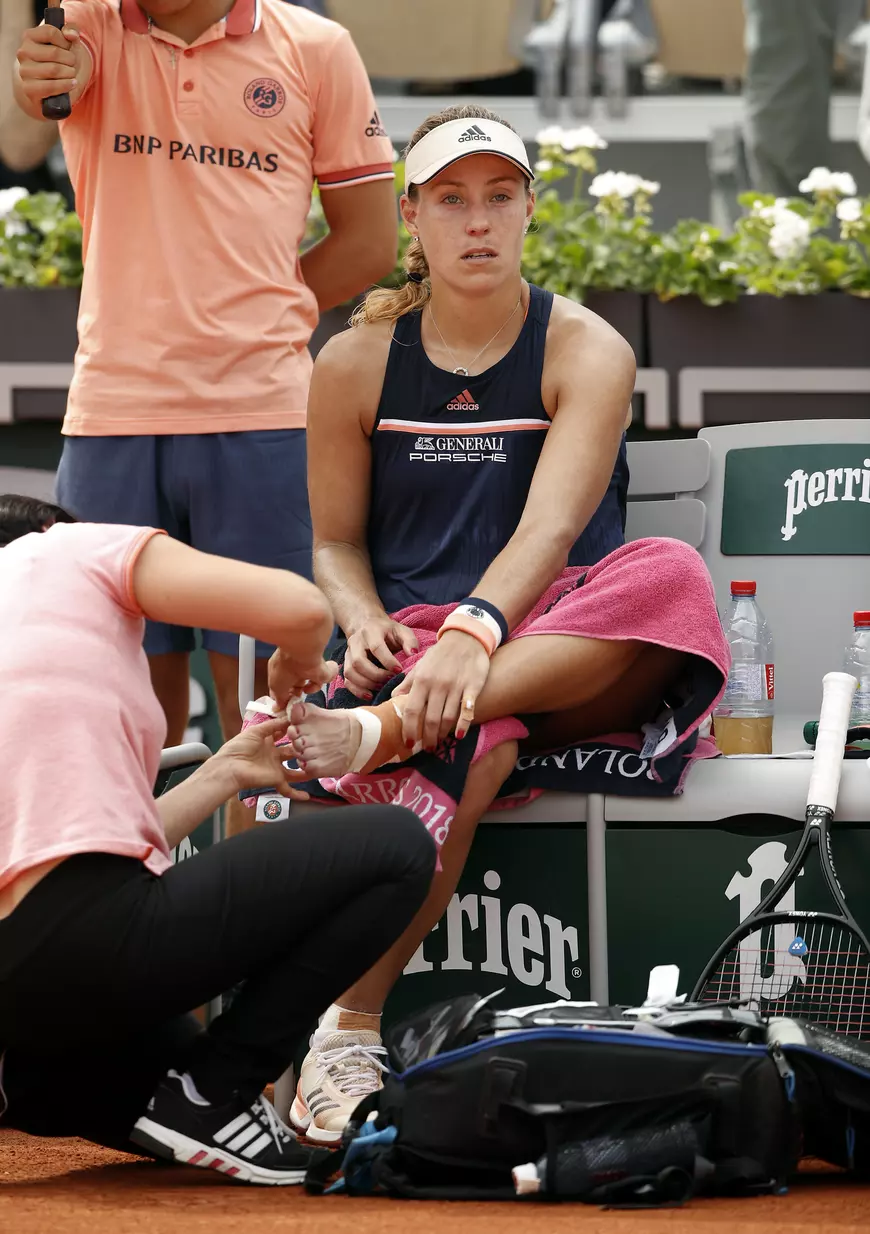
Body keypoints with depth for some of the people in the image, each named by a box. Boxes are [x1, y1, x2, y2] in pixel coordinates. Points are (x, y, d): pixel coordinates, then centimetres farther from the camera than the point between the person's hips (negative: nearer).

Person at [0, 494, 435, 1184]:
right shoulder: (76, 549, 7)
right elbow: (301, 609, -5)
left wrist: (226, 775, 31)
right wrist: (293, 667, 18)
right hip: (82, 942, -9)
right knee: (397, 846, 3)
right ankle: (210, 1094, -2)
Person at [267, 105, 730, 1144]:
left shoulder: (586, 353, 0)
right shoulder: (356, 365, 9)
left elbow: (550, 527, -15)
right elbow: (336, 541, 14)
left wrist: (474, 631, -34)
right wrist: (366, 626, -11)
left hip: (571, 657, 0)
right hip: (420, 645, 0)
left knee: (669, 573, -36)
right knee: (467, 753, -39)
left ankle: (387, 727, -44)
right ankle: (345, 1036, -43)